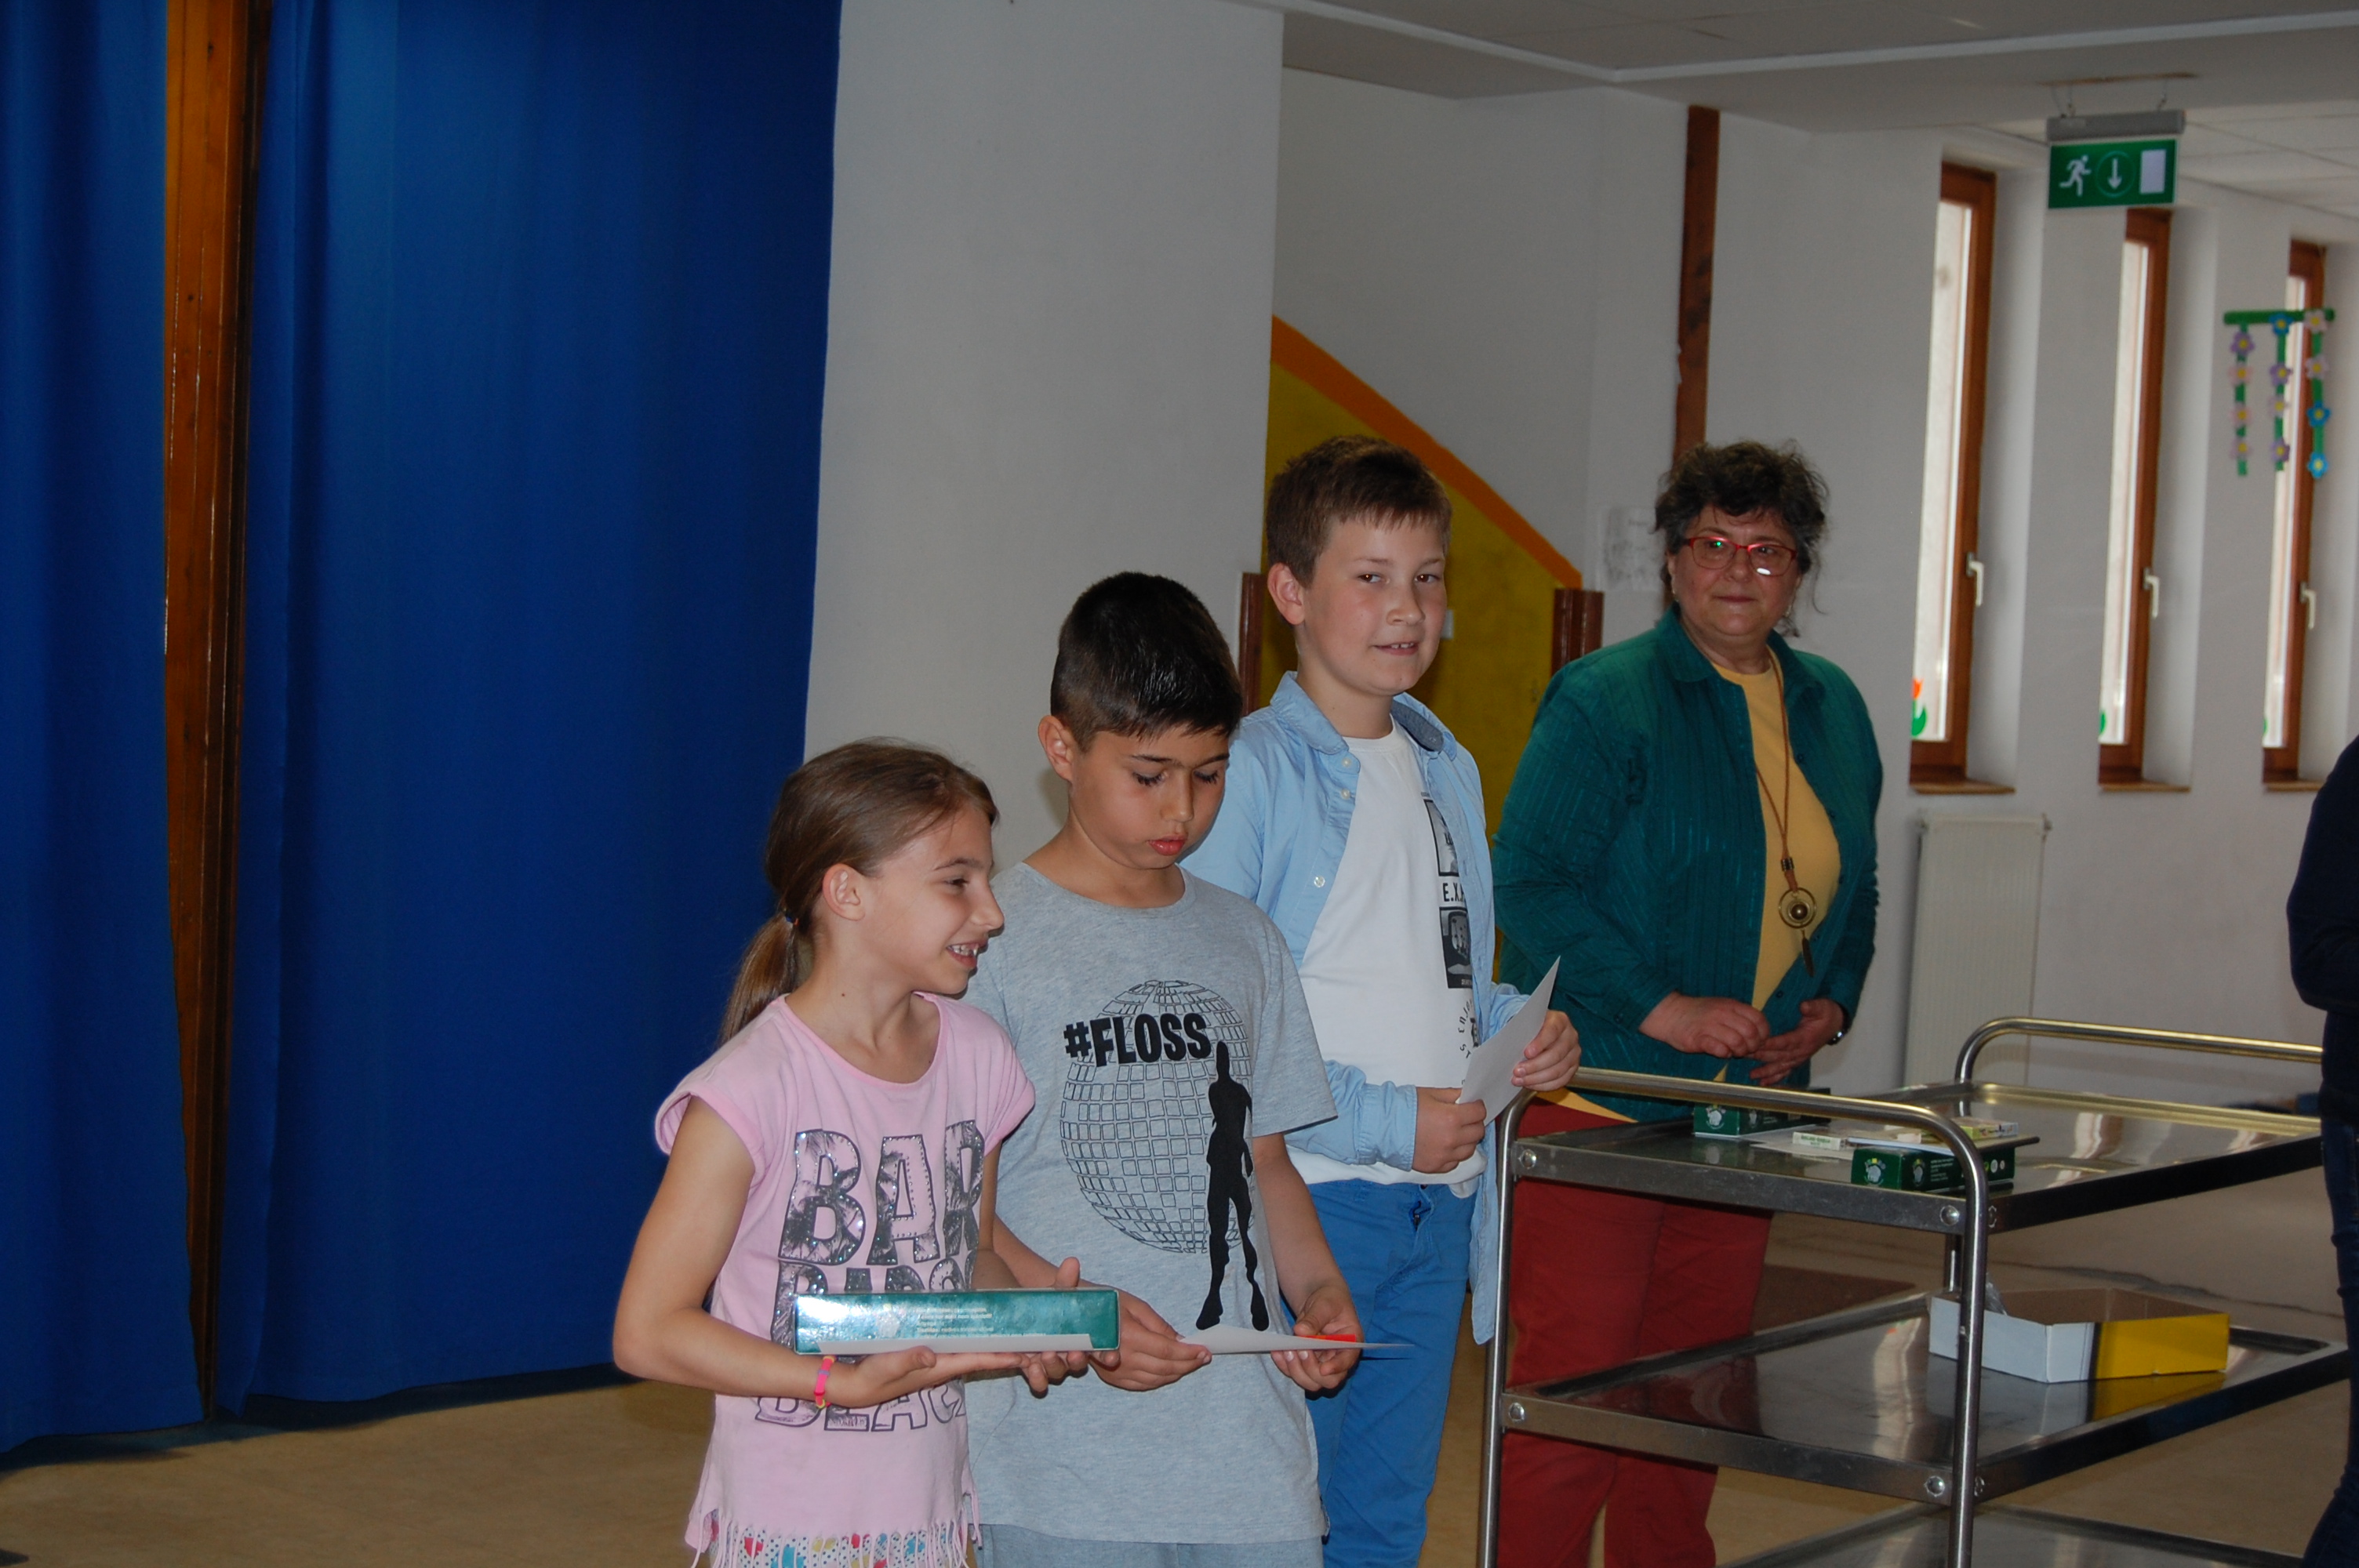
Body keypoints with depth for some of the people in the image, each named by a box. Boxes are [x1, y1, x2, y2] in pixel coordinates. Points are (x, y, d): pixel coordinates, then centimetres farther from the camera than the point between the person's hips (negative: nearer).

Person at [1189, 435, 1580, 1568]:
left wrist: (1522, 1031, 2)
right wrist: (1383, 1121, -19)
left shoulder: (1449, 770, 14)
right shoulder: (1251, 772, -11)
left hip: (1436, 1202, 8)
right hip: (1304, 1196, -7)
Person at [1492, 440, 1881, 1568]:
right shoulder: (1604, 701, -9)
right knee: (1572, 1390, -6)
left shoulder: (1832, 711, 13)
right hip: (1599, 1092, -6)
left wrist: (1831, 1002, 6)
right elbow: (1530, 884, -14)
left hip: (1748, 1101, 7)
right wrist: (1662, 1009, -19)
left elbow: (1850, 887, 23)